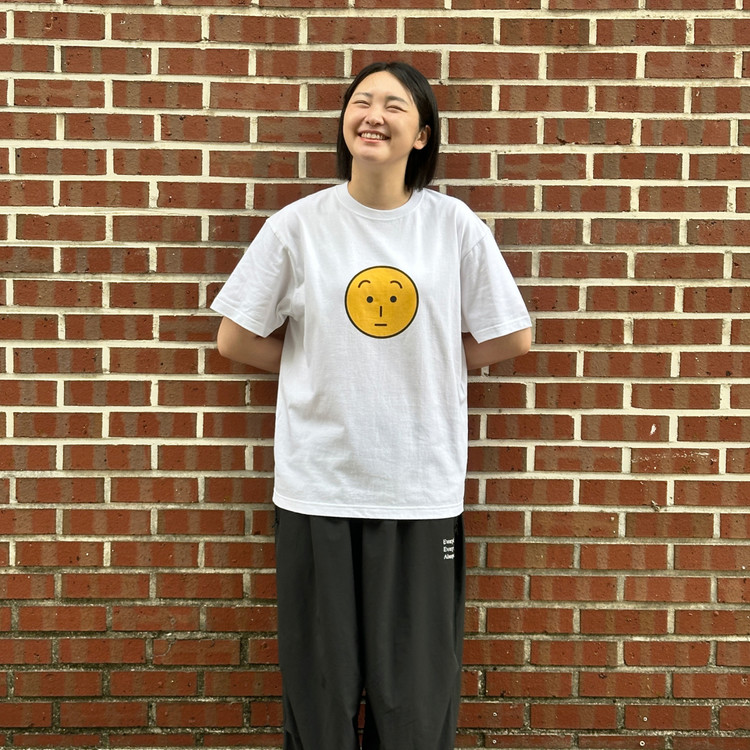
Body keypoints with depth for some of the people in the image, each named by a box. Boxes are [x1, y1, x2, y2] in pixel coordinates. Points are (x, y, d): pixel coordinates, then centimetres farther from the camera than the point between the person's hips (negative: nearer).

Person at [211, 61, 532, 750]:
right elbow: (237, 339, 5)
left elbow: (512, 338, 5)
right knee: (320, 688, 12)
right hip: (318, 485, 0)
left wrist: (427, 361, 1)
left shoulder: (454, 224, -1)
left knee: (416, 694, 10)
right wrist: (324, 364, 2)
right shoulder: (298, 225, -2)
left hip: (423, 489, 0)